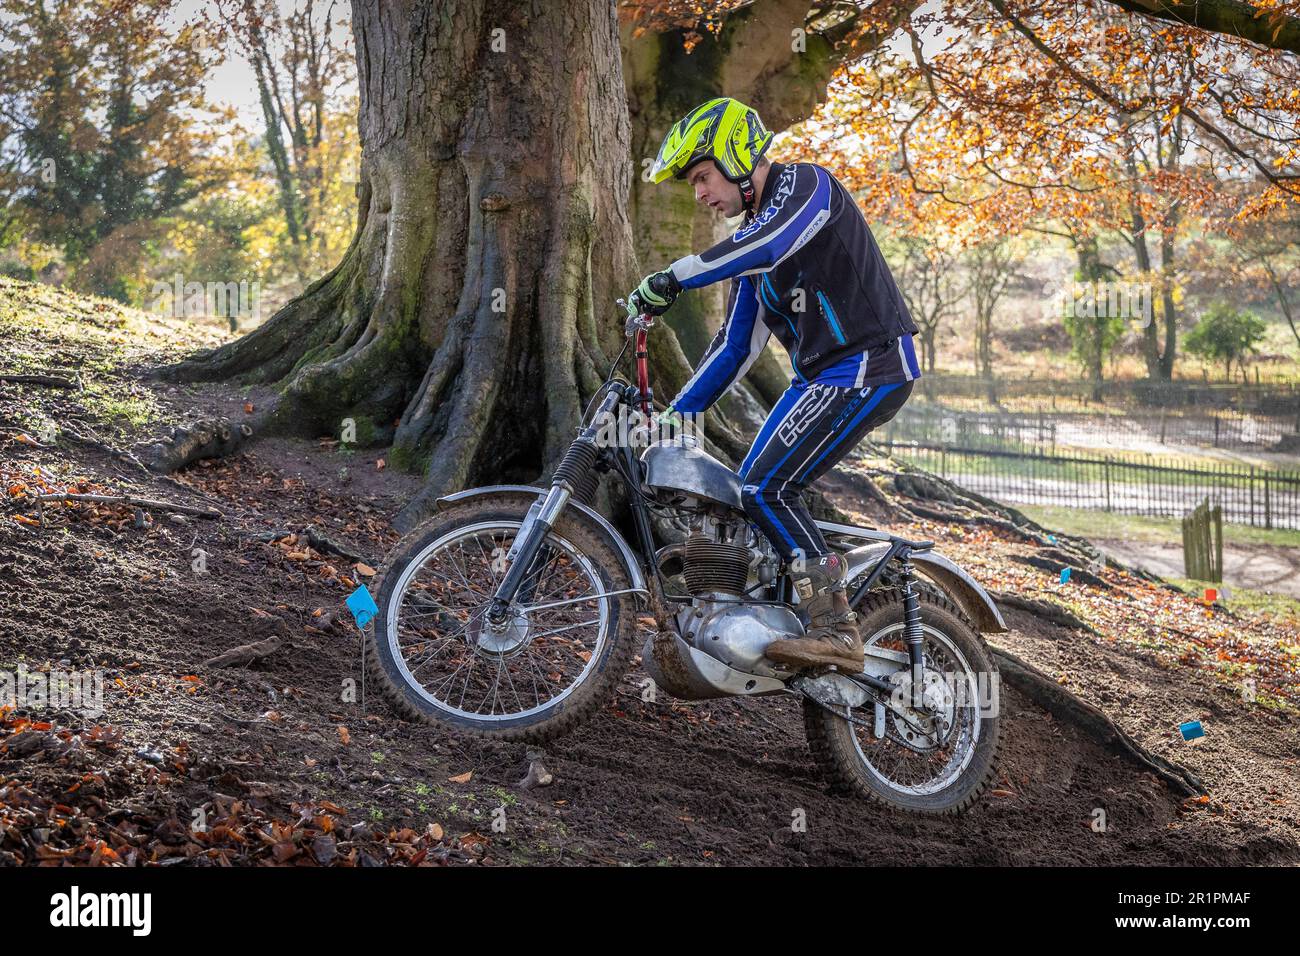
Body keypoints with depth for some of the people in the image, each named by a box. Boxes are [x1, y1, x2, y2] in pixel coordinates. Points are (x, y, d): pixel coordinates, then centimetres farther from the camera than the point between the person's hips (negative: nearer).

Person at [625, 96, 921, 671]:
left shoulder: (807, 185, -9)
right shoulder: (750, 241, 17)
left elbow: (769, 246, -32)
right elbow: (736, 346, 17)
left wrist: (675, 277, -36)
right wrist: (672, 416, 12)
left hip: (867, 369, -10)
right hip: (820, 376, 10)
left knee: (767, 489, -17)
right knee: (758, 488, 8)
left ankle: (836, 632, -15)